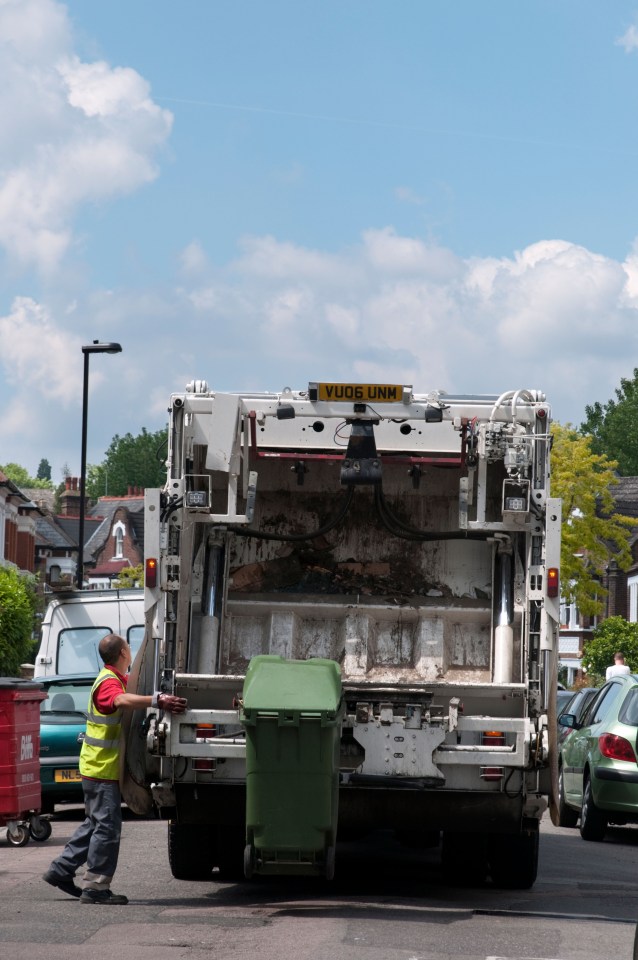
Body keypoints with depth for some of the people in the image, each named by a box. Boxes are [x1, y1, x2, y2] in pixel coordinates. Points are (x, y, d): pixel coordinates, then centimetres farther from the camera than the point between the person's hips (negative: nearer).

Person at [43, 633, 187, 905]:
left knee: (95, 824, 18)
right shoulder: (108, 682, -19)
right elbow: (121, 700, -41)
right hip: (103, 768, -10)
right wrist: (157, 701, -53)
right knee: (107, 827, -7)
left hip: (100, 768, 10)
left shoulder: (118, 679, 14)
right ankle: (96, 887, -4)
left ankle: (61, 870, 22)